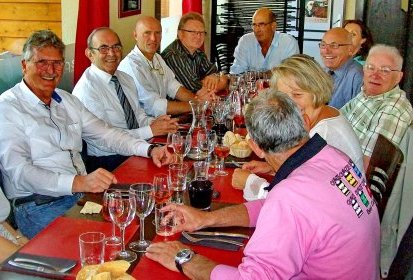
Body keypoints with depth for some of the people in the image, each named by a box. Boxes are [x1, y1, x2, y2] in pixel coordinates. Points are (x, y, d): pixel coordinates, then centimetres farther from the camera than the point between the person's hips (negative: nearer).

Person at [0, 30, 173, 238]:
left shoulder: (67, 100, 18)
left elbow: (105, 134, 17)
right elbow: (19, 171, -18)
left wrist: (149, 149, -1)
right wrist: (78, 182, -33)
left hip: (83, 193, 7)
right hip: (38, 206, -7)